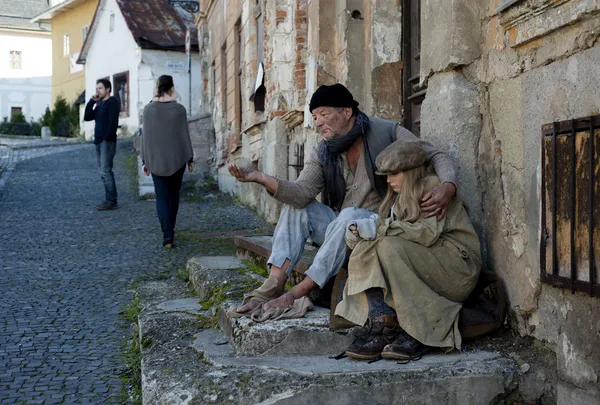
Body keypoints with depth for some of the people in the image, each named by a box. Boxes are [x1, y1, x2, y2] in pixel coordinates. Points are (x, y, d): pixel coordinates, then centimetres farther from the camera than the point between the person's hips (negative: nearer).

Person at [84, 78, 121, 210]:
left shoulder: (113, 102, -6)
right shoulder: (99, 104, 20)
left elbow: (113, 122, -16)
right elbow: (87, 117, 14)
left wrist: (107, 137, -20)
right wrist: (92, 101, 6)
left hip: (107, 141, -9)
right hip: (99, 141, 9)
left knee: (105, 171, -13)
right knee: (104, 172, 8)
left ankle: (111, 201, -13)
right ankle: (110, 200, 10)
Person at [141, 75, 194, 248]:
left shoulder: (148, 109, -4)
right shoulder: (179, 109, -6)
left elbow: (145, 137, -2)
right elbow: (185, 135, -3)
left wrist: (145, 161, 5)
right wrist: (190, 159, 5)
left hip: (156, 161, 0)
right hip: (177, 159, 0)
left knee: (162, 197, 3)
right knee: (173, 195, 16)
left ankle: (168, 237, -6)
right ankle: (170, 232, 26)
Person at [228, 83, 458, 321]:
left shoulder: (386, 133, -7)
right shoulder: (322, 155, 4)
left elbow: (436, 157, -7)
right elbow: (302, 193, -12)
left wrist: (447, 187, -29)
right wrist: (260, 178, -28)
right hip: (339, 230, 5)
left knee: (350, 215, -34)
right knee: (296, 205, -12)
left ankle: (298, 293, -30)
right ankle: (274, 285, -24)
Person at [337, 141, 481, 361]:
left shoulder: (433, 186, -5)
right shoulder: (401, 197, 20)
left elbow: (428, 233, -19)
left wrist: (380, 227, -19)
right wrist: (360, 233, -12)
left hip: (457, 264, -7)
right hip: (423, 264, 7)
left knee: (391, 248, -29)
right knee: (364, 250, -13)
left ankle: (417, 334, -23)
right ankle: (380, 321, -30)